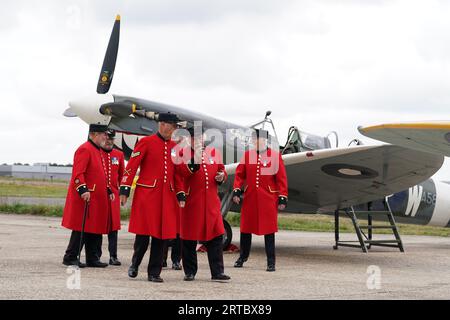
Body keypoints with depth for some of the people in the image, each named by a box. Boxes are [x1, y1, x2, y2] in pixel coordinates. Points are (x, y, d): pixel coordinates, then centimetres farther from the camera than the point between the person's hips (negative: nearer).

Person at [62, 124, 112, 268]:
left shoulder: (97, 151, 19)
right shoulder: (85, 149, -12)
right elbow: (78, 173, -21)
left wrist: (108, 191, 24)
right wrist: (83, 190, -30)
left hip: (97, 199, 10)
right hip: (86, 198, -10)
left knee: (95, 230, 10)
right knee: (82, 229, -5)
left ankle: (93, 258, 16)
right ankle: (70, 257, 2)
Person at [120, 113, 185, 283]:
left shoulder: (174, 147, 13)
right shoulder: (146, 142, -3)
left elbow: (178, 173, 18)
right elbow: (131, 166, -6)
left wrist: (181, 195, 12)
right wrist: (124, 190, -11)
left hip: (167, 197, 5)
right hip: (146, 195, -5)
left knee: (161, 235, 3)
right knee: (143, 233, -2)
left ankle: (154, 273, 11)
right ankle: (134, 265, 20)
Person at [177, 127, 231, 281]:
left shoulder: (214, 152, 14)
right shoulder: (184, 153, 1)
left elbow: (221, 170, 21)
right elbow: (182, 172, -14)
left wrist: (221, 176, -1)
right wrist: (195, 158, -23)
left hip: (211, 202, 4)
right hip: (191, 202, -4)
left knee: (216, 236, 1)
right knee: (189, 239, 3)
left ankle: (217, 272, 7)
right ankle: (190, 272, 14)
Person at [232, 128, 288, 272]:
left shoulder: (275, 156, 0)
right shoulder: (247, 155, 7)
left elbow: (281, 178, -1)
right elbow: (240, 174, 8)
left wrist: (282, 198, -5)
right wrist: (236, 190, -4)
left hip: (268, 199, -3)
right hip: (250, 198, 3)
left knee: (269, 230, -1)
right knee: (246, 228, 10)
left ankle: (271, 262, 6)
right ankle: (243, 256, 28)